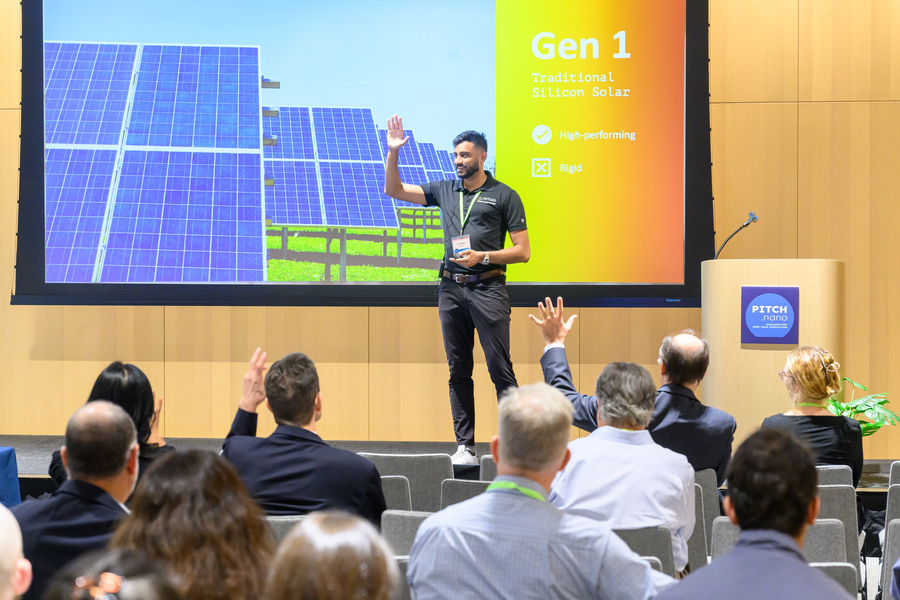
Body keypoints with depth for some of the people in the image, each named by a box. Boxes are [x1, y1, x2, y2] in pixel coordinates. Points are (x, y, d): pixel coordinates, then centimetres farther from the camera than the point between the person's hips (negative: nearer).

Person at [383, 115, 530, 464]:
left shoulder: (504, 196, 3)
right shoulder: (444, 190, 15)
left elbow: (523, 251, 0)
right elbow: (394, 190, 16)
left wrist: (483, 257, -12)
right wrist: (393, 152, 3)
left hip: (488, 288, -5)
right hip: (451, 288, 5)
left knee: (500, 370, -8)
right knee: (459, 372, 5)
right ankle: (465, 446, 8)